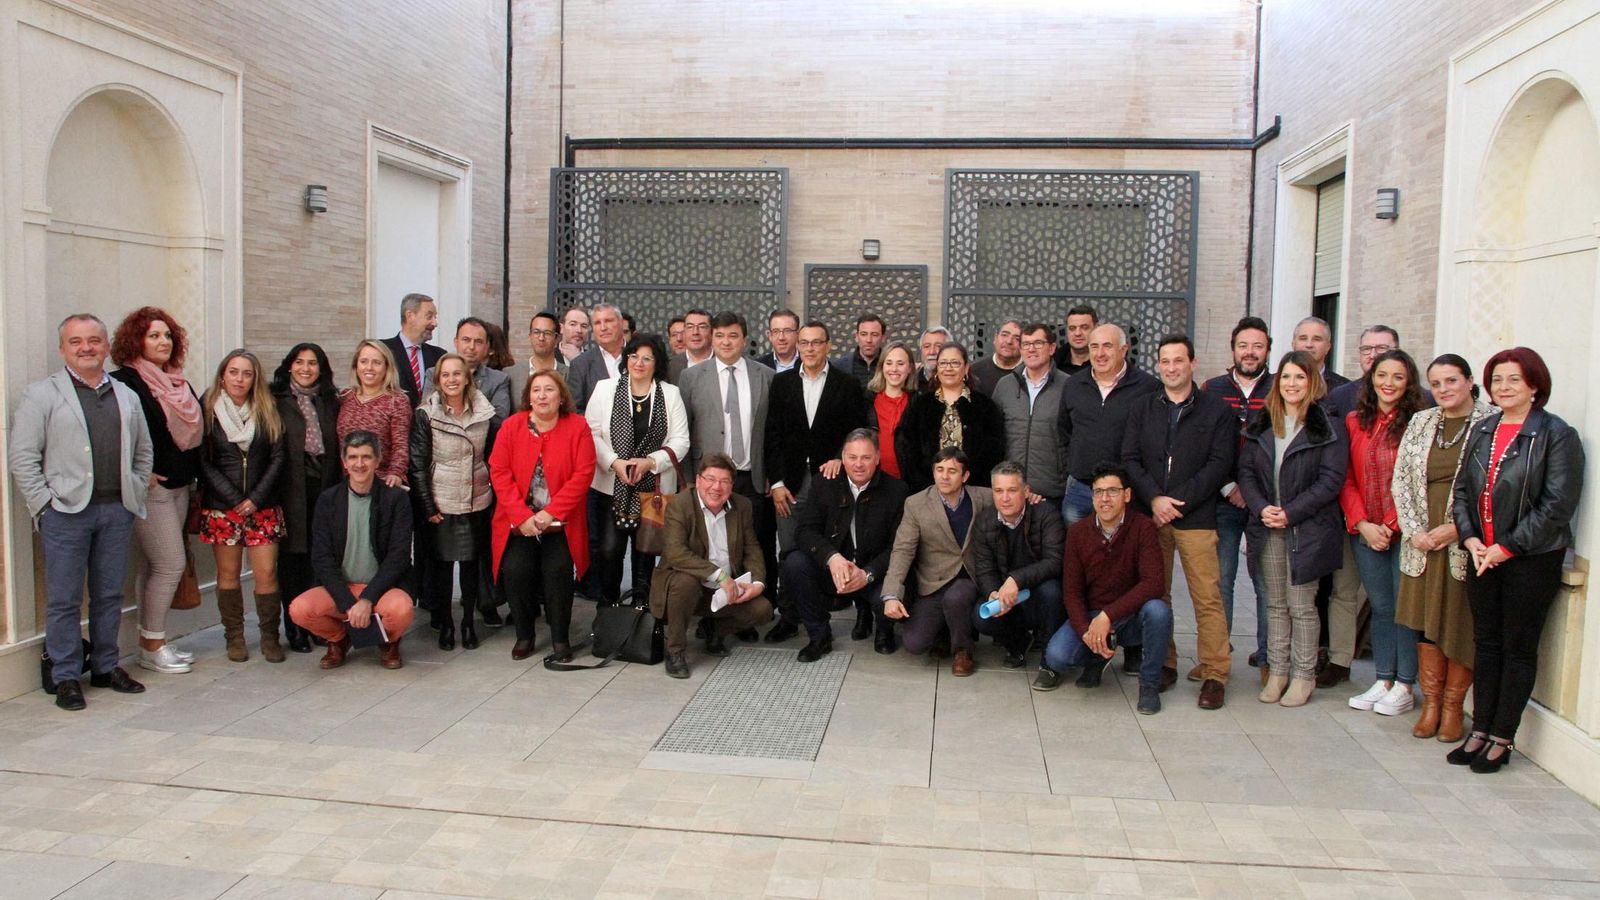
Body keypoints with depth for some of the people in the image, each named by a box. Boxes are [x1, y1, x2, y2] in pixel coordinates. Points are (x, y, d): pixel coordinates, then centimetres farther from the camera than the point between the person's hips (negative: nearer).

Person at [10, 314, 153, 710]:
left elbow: (144, 452, 20)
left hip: (117, 510, 4)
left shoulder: (127, 397, 14)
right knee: (64, 600, 2)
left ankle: (106, 666, 22)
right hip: (65, 512, -4)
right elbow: (23, 457, -3)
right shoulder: (41, 394, 1)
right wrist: (43, 505, -9)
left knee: (109, 595, 11)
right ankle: (66, 677, 11)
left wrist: (136, 495, 9)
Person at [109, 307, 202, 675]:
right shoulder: (125, 381, -11)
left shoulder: (178, 383, 13)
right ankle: (153, 646, 6)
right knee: (171, 564, -6)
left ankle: (150, 642, 21)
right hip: (151, 488, -8)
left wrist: (195, 479, 13)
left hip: (180, 487, 8)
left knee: (156, 566, 13)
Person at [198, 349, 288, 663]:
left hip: (263, 506, 1)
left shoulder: (268, 412, 6)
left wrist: (255, 499, -8)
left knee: (266, 572, -4)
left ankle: (270, 637, 6)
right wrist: (235, 500, -10)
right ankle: (234, 638, 15)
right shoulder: (209, 412, 1)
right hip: (221, 507, -1)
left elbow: (279, 457, 1)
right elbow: (204, 462, -2)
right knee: (228, 572, 5)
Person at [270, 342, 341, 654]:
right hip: (291, 490, -3)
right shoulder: (276, 401, 1)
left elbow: (337, 447, 12)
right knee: (292, 558, 1)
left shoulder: (330, 402, 14)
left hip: (323, 488, 3)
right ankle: (295, 628, 9)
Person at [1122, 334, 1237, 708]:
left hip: (1196, 517, -3)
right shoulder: (1142, 409, 13)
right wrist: (1154, 499, -9)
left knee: (1207, 596, -5)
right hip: (1149, 515, 3)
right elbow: (1130, 458, 6)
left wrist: (1178, 501, -11)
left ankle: (1214, 674, 3)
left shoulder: (1216, 410, 4)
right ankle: (1163, 664, 18)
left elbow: (1220, 463, -3)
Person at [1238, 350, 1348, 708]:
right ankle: (1277, 671, 19)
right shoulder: (1261, 425, 10)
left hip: (1306, 530, -4)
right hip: (1267, 529, 4)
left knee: (1301, 605, 1)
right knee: (1275, 604, 11)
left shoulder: (1327, 428, -4)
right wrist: (1261, 508, -10)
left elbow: (1331, 480, -10)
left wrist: (1290, 513, -15)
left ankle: (1303, 674, 13)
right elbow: (1246, 471, 6)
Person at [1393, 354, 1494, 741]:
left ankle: (1453, 705, 15)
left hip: (1466, 544, -4)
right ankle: (1430, 702, 17)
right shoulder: (1420, 422, 11)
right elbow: (1401, 480, 8)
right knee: (1426, 622, 7)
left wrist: (1457, 527, -13)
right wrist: (1414, 531, -3)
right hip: (1422, 543, 4)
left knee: (1461, 624, 3)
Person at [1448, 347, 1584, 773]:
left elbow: (1557, 506, -14)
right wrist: (1470, 538, -5)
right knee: (1486, 644, 12)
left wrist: (1507, 547, -15)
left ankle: (1502, 739, 13)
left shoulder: (1557, 434, -9)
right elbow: (1462, 490, 10)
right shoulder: (1482, 431, 9)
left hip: (1532, 559, -5)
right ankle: (1480, 732, 20)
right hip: (1482, 557, 6)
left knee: (1519, 649, 4)